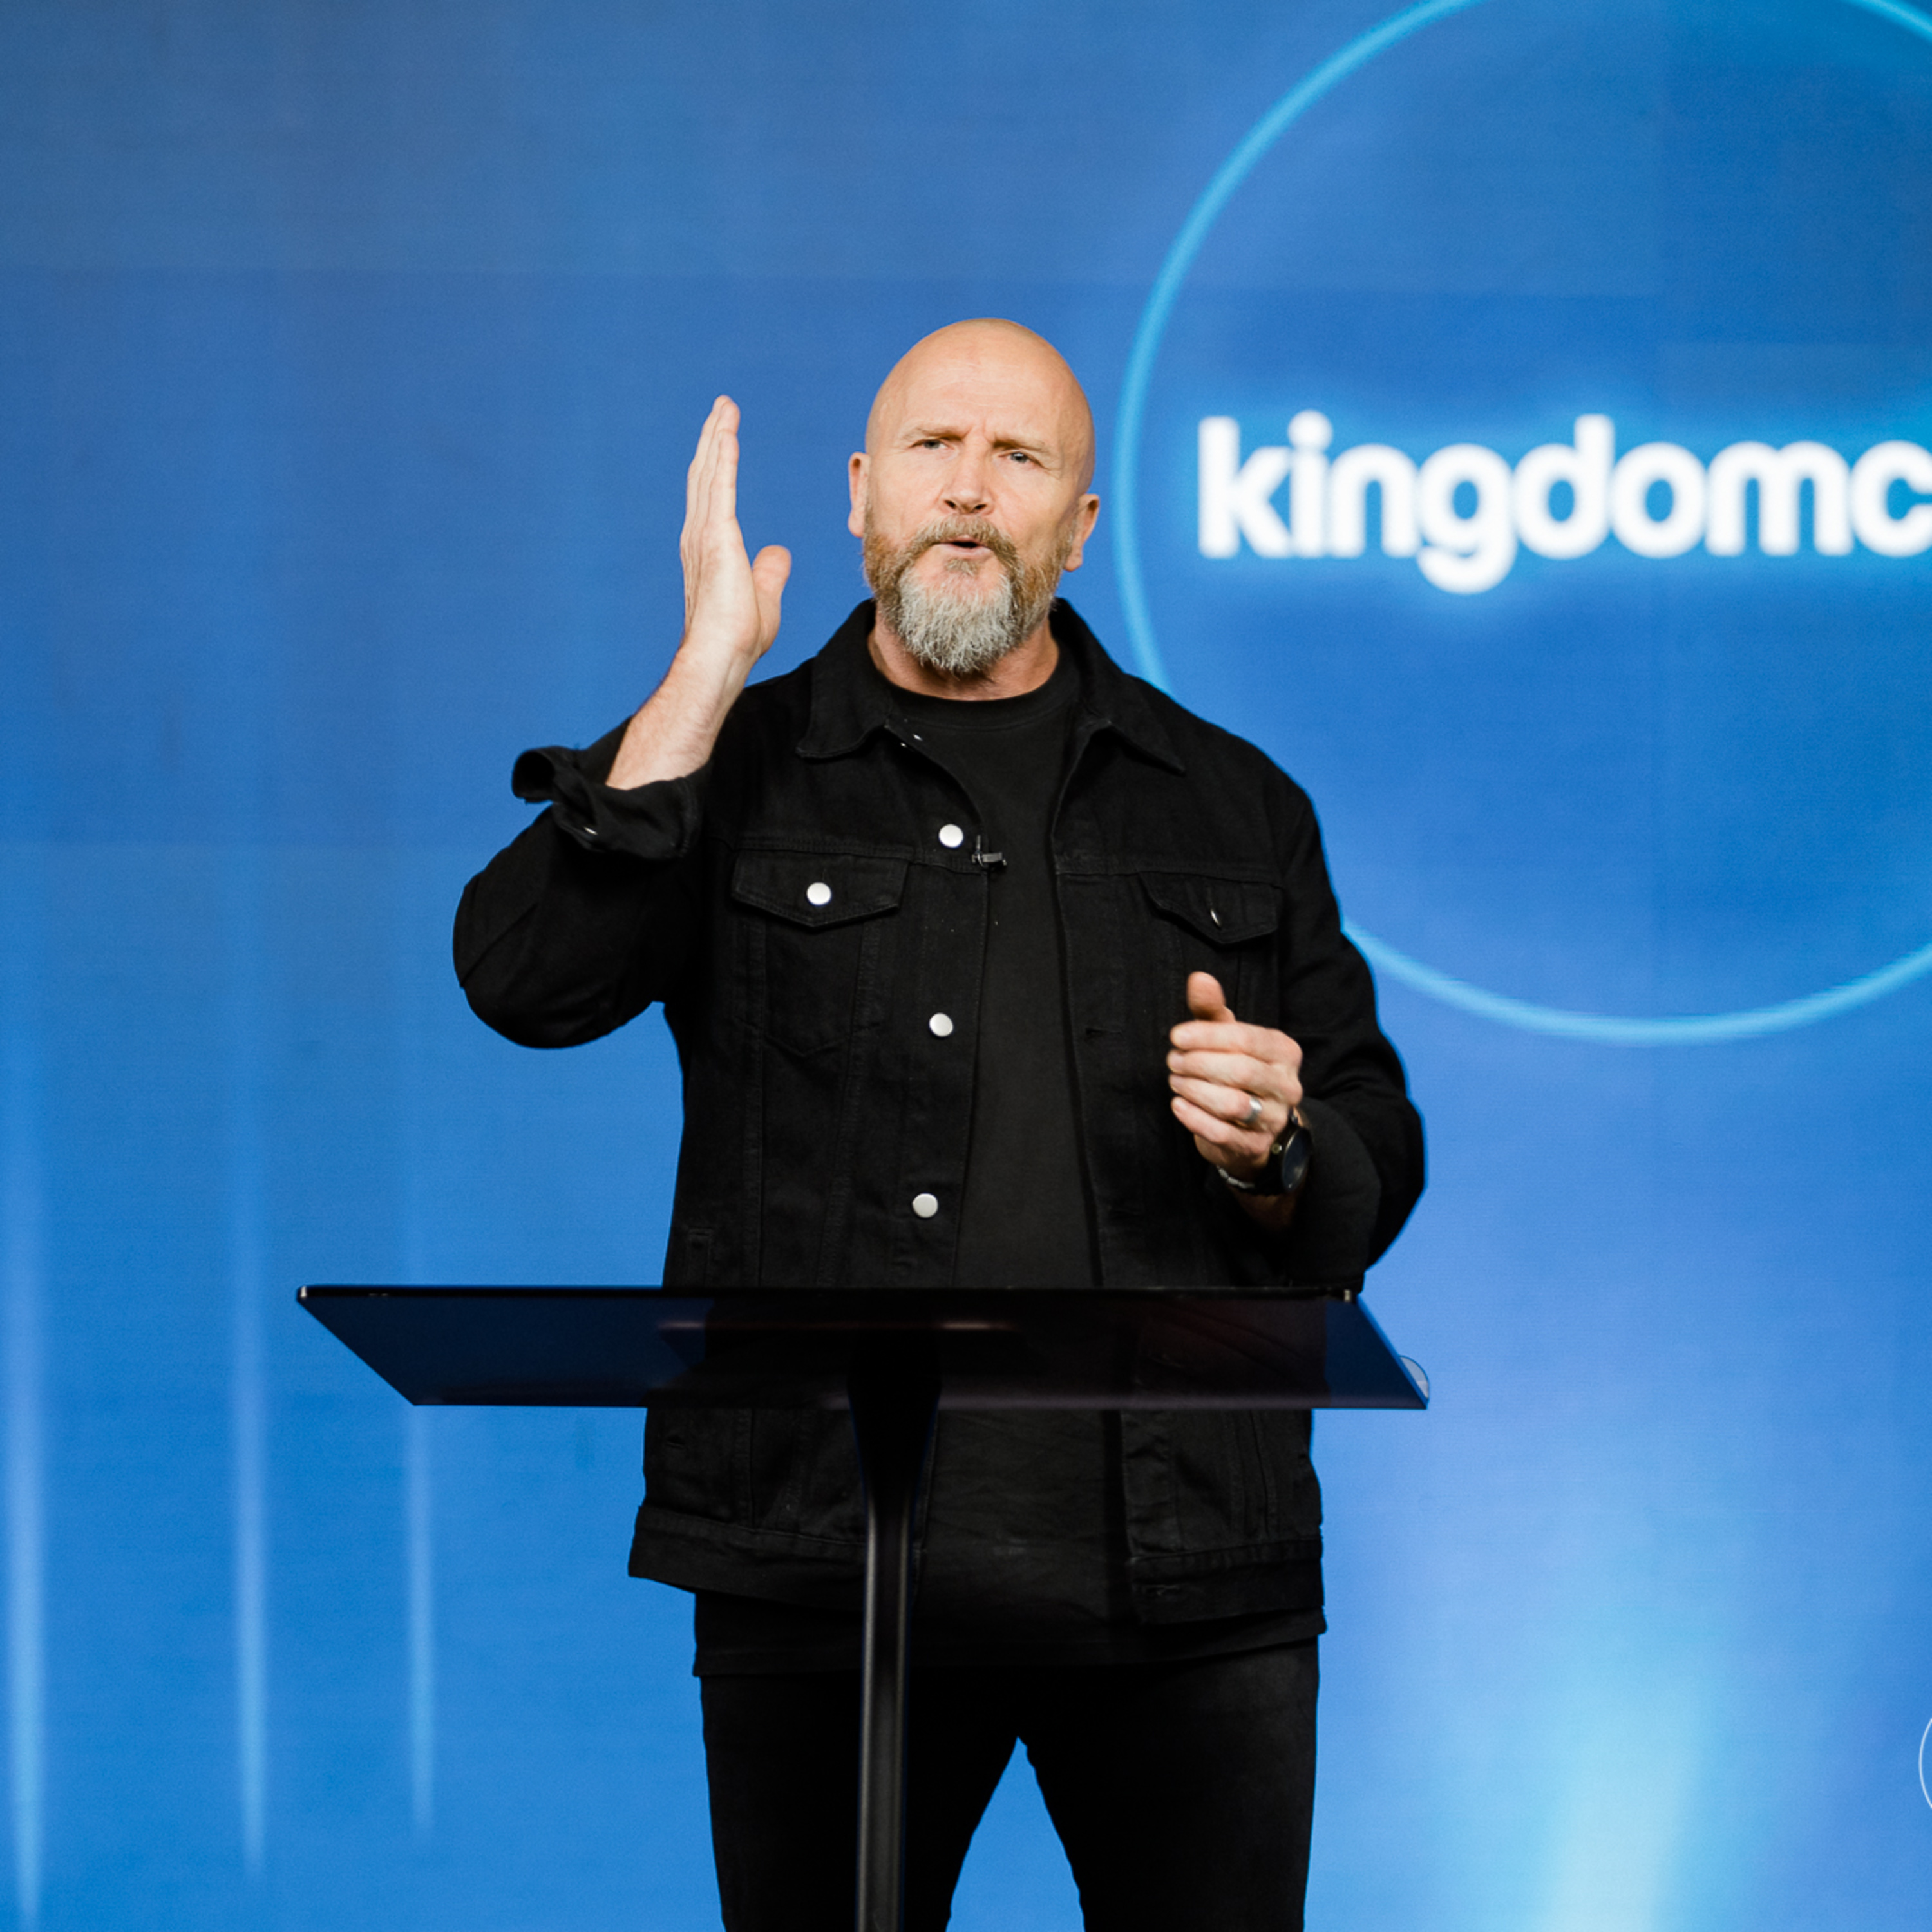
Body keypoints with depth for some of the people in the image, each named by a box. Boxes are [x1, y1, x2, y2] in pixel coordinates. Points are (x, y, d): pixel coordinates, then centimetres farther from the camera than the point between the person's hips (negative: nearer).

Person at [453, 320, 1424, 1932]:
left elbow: (1377, 1176, 17)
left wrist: (1274, 1152, -7)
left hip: (1189, 1589, 1)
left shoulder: (1232, 807, 16)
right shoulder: (737, 771, 10)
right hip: (825, 1563, -1)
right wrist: (711, 667, -7)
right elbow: (528, 977, -9)